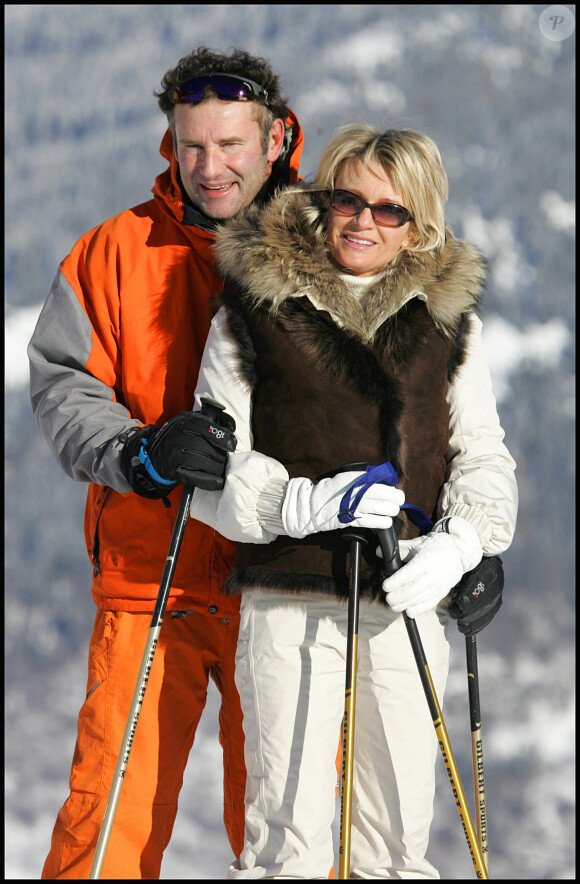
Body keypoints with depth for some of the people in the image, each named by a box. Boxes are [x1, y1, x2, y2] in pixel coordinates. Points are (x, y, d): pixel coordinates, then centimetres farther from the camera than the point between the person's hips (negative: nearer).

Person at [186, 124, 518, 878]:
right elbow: (211, 464, 3)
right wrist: (303, 505, -15)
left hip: (409, 596, 3)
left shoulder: (447, 317, 13)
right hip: (290, 602, -3)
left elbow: (482, 454, 14)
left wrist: (459, 541, -7)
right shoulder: (254, 309, 4)